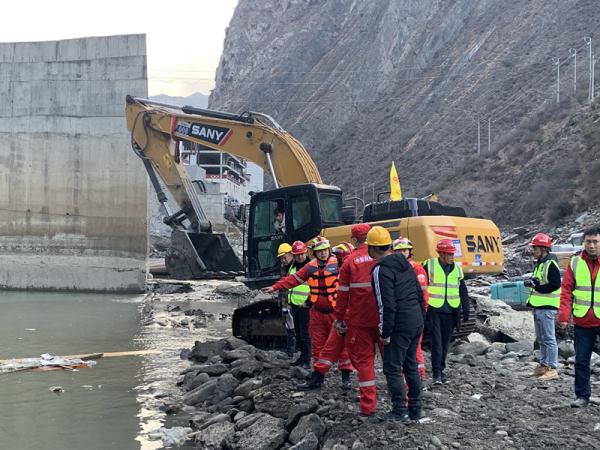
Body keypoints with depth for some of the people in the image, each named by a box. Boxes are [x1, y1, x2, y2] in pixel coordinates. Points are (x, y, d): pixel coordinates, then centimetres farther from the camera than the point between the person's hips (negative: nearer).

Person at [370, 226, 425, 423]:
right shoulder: (405, 264, 12)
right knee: (411, 365, 17)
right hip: (416, 321, 9)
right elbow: (420, 294, 15)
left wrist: (385, 333, -14)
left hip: (400, 325, -9)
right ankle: (415, 410, 23)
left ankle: (400, 412, 3)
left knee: (392, 368, 2)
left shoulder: (381, 269, -15)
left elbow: (387, 305, -20)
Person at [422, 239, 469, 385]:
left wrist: (466, 309, 12)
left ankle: (441, 370, 19)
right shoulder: (429, 266, -3)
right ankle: (436, 372, -4)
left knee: (445, 342, 8)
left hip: (450, 312, 4)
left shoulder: (457, 269, 10)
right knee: (436, 341, -8)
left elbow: (463, 291, 17)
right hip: (433, 311, -4)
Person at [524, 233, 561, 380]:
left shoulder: (550, 264, -14)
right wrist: (531, 282, 4)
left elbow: (555, 284, -22)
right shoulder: (539, 263, 17)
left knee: (549, 338, -7)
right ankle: (543, 365, 26)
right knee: (541, 339, 17)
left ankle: (552, 369, -3)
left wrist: (536, 286, -17)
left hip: (547, 307, -10)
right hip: (538, 306, 10)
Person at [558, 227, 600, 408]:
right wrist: (564, 315, -6)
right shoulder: (575, 263, 3)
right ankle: (582, 396, 18)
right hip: (582, 322, 2)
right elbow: (566, 290, 3)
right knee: (581, 361, 7)